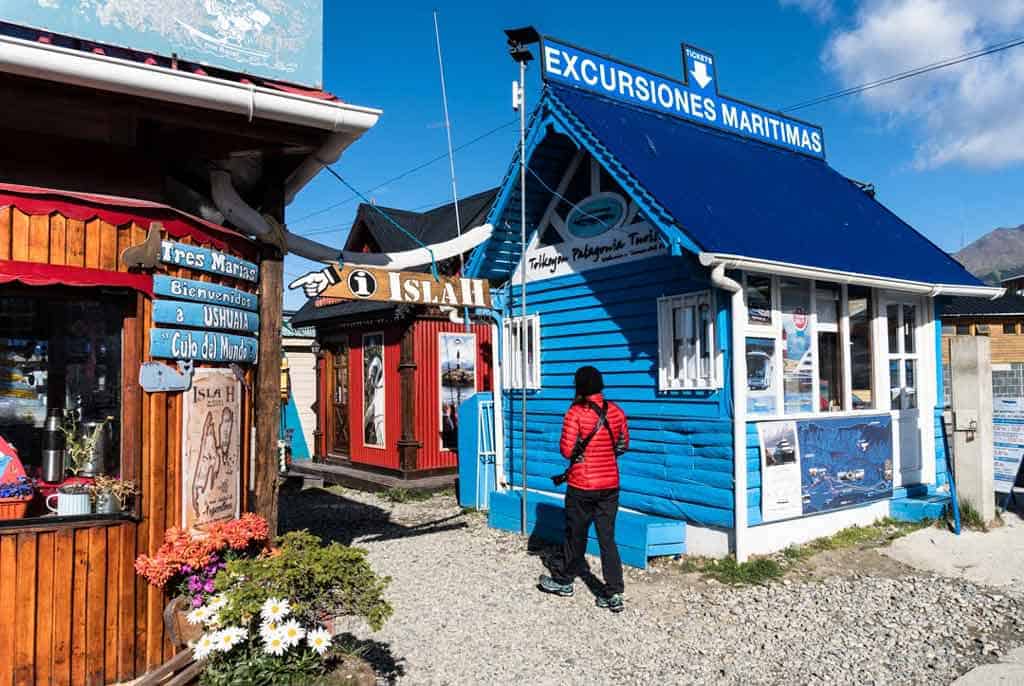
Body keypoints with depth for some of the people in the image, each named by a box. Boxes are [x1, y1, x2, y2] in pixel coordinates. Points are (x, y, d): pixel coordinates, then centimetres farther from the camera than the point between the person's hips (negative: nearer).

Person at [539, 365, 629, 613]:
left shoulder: (575, 413, -14)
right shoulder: (616, 412, 1)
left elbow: (566, 450, -14)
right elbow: (623, 445, 12)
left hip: (582, 486, -4)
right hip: (610, 483, 4)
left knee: (575, 535, 12)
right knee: (607, 537, 8)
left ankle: (563, 581, 31)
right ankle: (614, 593, 6)